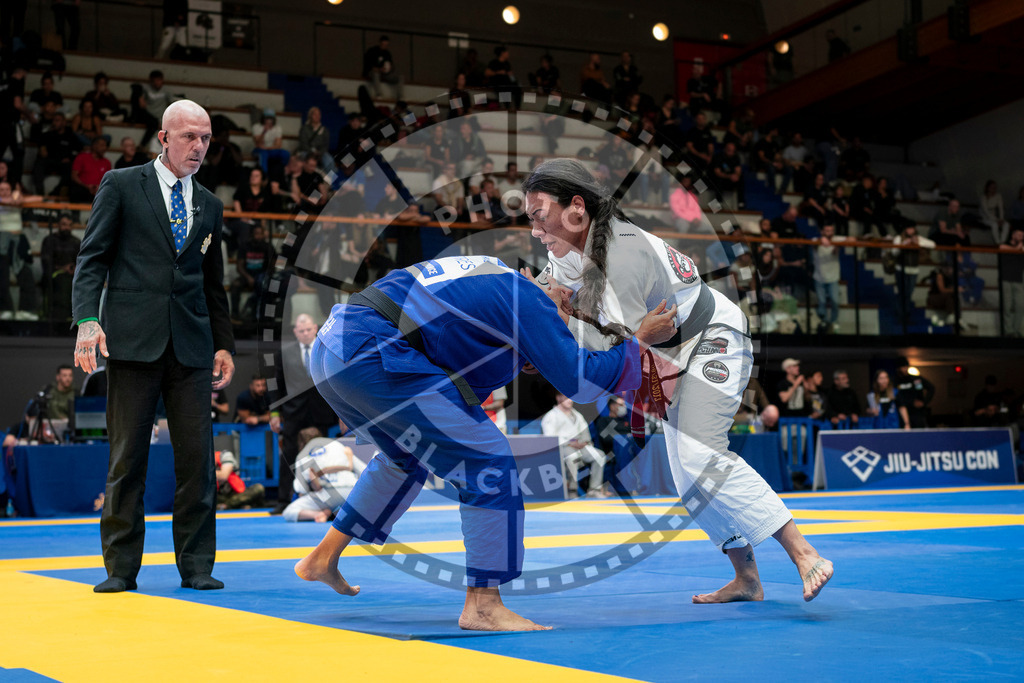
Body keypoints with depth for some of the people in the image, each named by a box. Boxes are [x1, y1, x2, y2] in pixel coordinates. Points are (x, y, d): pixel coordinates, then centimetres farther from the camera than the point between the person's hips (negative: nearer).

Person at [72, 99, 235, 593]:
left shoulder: (208, 205, 18)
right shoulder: (120, 186, 5)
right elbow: (92, 257, 0)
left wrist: (224, 343, 15)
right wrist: (87, 320, -13)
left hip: (191, 346, 4)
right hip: (133, 341, -4)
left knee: (197, 455, -1)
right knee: (127, 456, 0)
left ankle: (196, 566, 7)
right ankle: (121, 567, 8)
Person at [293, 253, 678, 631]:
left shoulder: (496, 277, 26)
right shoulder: (528, 300, -1)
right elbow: (581, 381, -4)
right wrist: (641, 340, 8)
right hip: (370, 358, -10)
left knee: (405, 456, 32)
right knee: (488, 462, -3)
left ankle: (323, 558, 38)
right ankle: (482, 605, 1)